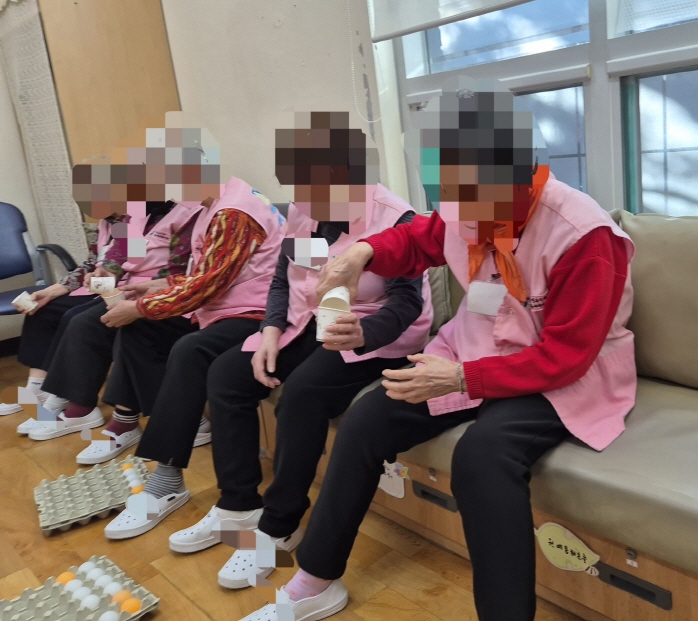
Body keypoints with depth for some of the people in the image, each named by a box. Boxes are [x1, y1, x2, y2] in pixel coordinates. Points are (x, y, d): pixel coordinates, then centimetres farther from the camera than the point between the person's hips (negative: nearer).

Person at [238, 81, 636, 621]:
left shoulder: (582, 236, -25)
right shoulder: (467, 208, -8)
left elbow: (566, 357, -22)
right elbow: (416, 241, 12)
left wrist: (463, 380, -28)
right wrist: (364, 252, -10)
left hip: (568, 378, -6)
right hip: (474, 352, 6)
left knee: (482, 453, -37)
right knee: (366, 421, -7)